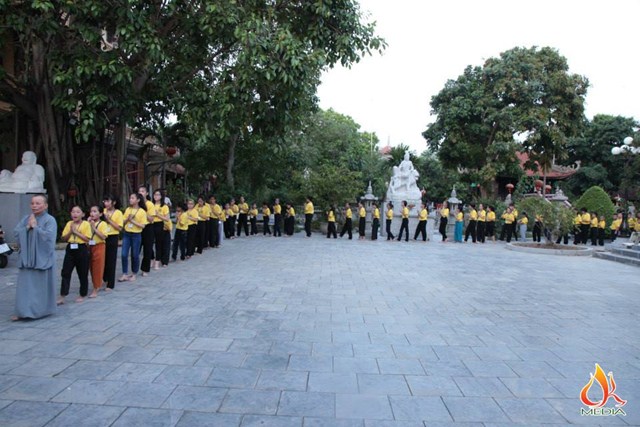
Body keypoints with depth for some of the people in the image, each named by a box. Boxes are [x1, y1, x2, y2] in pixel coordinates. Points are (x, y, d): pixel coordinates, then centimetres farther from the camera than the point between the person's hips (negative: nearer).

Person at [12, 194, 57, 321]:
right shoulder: (25, 219, 9)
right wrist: (28, 227, -11)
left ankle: (42, 310, 17)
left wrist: (35, 227, -14)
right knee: (25, 285, 5)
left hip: (43, 259, -5)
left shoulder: (50, 220, -8)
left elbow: (48, 236, -20)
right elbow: (16, 233, 2)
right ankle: (23, 311, 10)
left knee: (42, 285, 4)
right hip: (26, 258, 5)